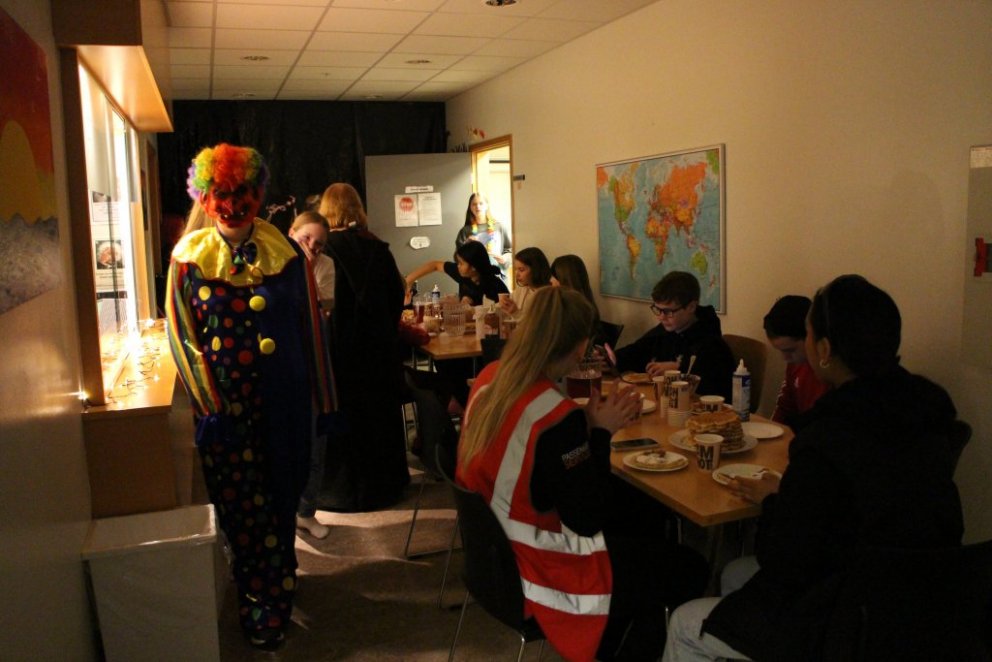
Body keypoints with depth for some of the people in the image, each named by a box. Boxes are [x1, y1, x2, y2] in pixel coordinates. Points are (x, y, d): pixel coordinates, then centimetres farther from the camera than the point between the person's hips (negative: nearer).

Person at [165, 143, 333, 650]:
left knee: (279, 498, 11)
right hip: (224, 405, 0)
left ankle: (266, 598, 32)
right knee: (238, 503, 7)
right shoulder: (189, 258, -1)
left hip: (281, 404, 1)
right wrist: (210, 402, -5)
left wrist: (321, 398, 4)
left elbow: (310, 329, 3)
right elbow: (181, 335, 1)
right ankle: (267, 599, 26)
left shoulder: (286, 256, 0)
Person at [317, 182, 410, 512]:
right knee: (380, 410, 15)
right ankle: (385, 482, 27)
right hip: (379, 345, 4)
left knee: (343, 415, 7)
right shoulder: (378, 248, -1)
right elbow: (397, 294, 4)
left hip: (341, 347, -4)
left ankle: (344, 488, 15)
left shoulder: (326, 248, -13)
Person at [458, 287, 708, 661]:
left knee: (644, 528, 26)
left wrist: (587, 424, 0)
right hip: (538, 572, -8)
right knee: (689, 570, 8)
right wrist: (601, 432, -13)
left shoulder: (491, 376, -4)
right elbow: (587, 520, -20)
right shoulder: (558, 416, -28)